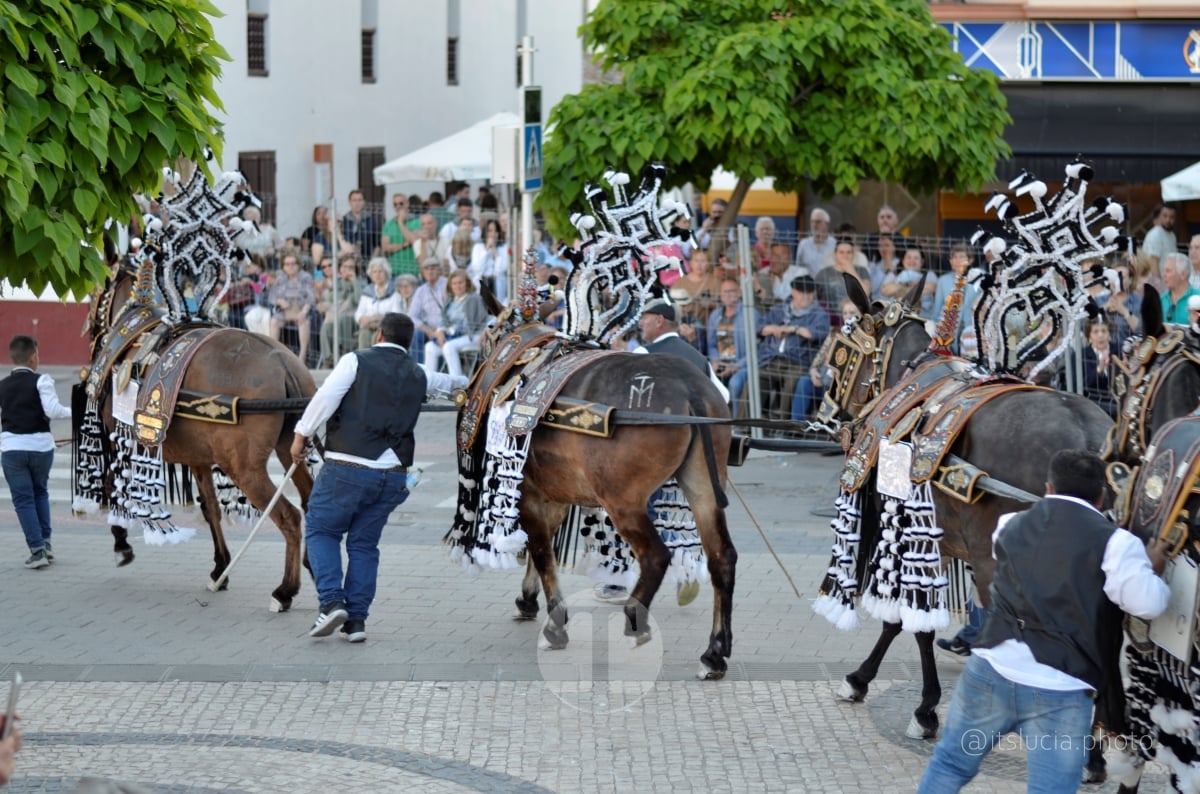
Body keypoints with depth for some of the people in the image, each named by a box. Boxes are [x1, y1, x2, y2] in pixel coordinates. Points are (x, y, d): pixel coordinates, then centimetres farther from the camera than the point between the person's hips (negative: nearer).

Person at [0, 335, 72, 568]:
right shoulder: (41, 381, -6)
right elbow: (52, 410, -17)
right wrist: (72, 412, -1)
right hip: (41, 445, -1)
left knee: (23, 499, 6)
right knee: (40, 492, 22)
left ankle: (37, 549, -2)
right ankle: (45, 542, 19)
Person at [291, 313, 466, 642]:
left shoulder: (356, 361, -1)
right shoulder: (419, 376, 16)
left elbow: (324, 399, -10)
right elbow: (444, 382, 38)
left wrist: (302, 434, 2)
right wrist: (466, 382, 61)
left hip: (348, 467, -4)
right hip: (393, 475, 4)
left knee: (321, 530, 10)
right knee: (364, 544, 14)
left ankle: (332, 602, -8)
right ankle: (357, 619, 8)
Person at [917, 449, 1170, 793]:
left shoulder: (1011, 526, 14)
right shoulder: (1114, 543, -5)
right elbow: (1147, 604, -10)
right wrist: (1153, 568, 11)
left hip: (990, 670, 4)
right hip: (1059, 691, -4)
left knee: (951, 762, 21)